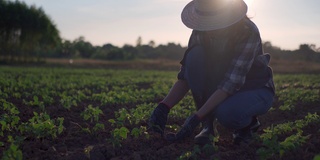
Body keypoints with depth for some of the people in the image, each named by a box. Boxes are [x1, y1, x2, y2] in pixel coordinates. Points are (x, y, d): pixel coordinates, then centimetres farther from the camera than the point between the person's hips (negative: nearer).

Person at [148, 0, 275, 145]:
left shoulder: (249, 32, -28)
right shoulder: (200, 33, -13)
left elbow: (231, 82, -34)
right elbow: (185, 76, -12)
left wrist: (196, 117, -39)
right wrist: (163, 107, -28)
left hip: (255, 90, -5)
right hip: (220, 91, 5)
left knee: (226, 112, -39)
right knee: (194, 56, -24)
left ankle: (248, 122, -1)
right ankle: (207, 126, -14)